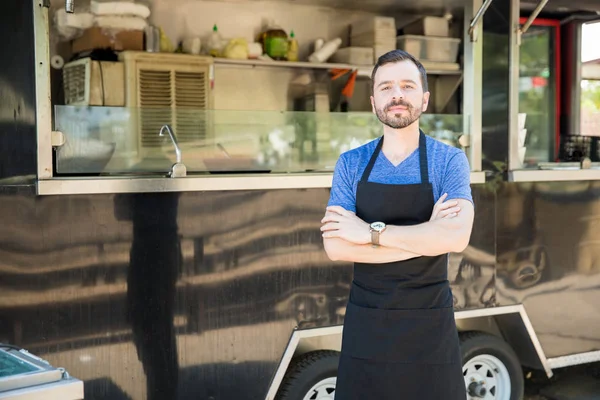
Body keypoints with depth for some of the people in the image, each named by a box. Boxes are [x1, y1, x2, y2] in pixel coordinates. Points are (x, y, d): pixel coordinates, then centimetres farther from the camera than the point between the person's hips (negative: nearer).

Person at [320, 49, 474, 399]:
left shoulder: (450, 160, -5)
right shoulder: (350, 164, 0)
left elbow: (456, 237, -22)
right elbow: (335, 247, -11)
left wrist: (370, 231, -19)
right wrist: (425, 237, -16)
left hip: (429, 320, -2)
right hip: (366, 320, 2)